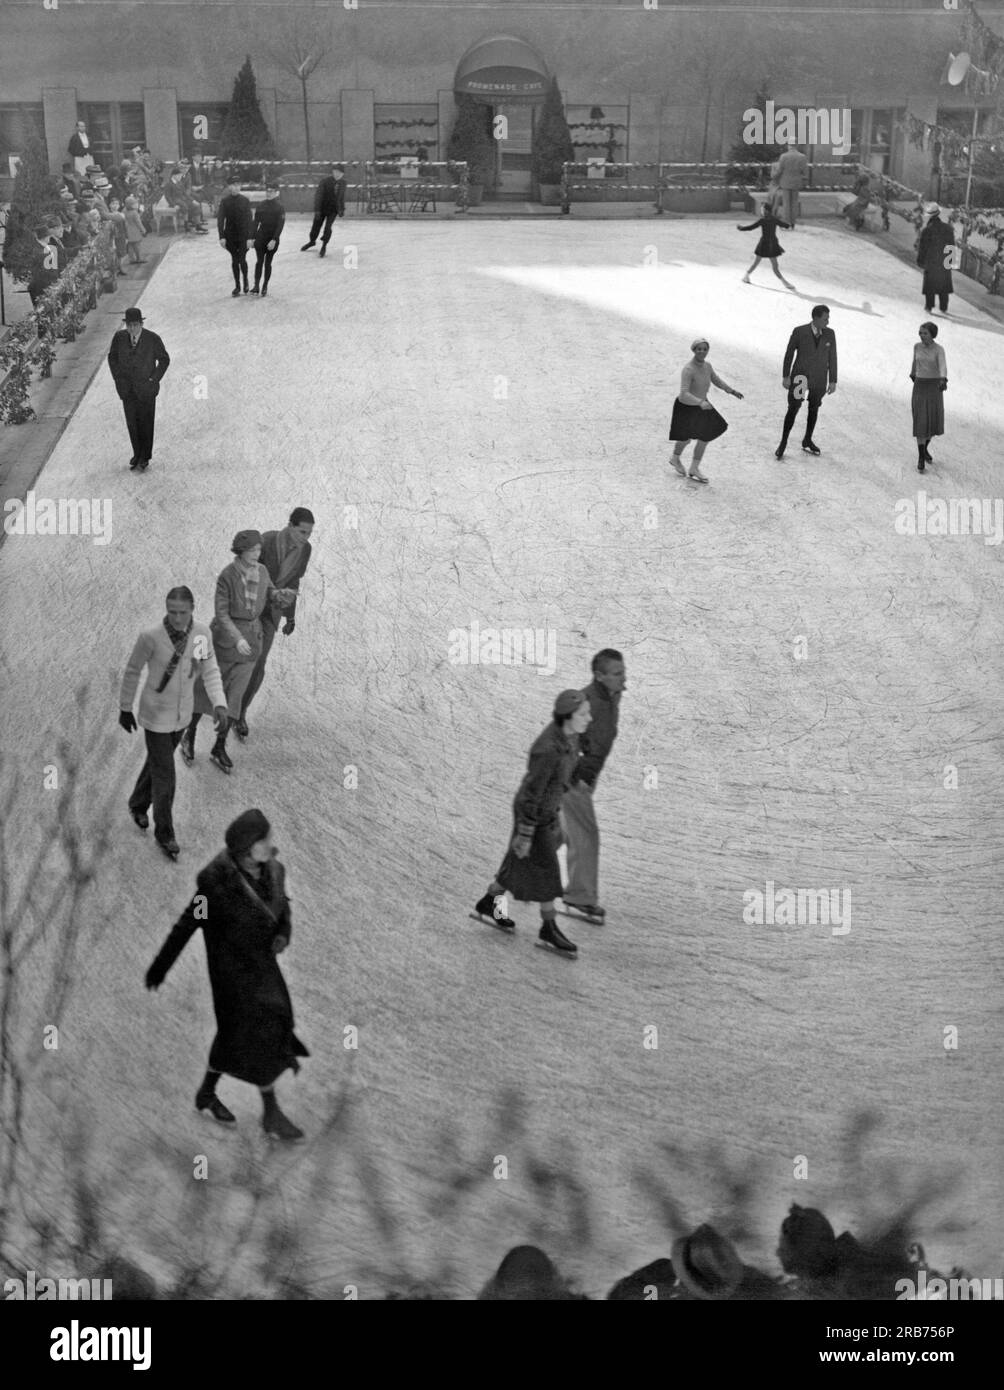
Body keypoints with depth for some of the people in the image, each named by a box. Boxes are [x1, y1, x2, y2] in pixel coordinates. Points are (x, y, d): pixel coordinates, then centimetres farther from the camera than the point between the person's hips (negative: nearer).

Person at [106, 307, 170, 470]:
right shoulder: (119, 337, -7)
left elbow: (164, 360, -2)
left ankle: (145, 457, 20)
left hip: (146, 389, -2)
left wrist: (153, 380, -8)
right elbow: (112, 357, 9)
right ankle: (137, 453, 26)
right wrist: (118, 378, 0)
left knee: (146, 423, 7)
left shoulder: (153, 339, -15)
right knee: (132, 423, 9)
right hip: (127, 389, 2)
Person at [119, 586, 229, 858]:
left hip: (182, 714, 5)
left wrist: (219, 704, -20)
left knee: (157, 762, 26)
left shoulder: (202, 632, -15)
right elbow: (132, 671, -11)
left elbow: (210, 671, -5)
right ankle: (164, 833, 22)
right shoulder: (151, 636, -26)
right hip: (156, 716, -5)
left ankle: (138, 805, 53)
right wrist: (125, 709, -1)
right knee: (164, 776, 2)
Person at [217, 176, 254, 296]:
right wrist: (221, 236, -10)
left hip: (243, 235, -1)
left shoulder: (245, 201, -3)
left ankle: (245, 280, 21)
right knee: (234, 260, 6)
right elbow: (220, 219, -3)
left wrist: (250, 237, -9)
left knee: (242, 259, -6)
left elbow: (249, 219, -4)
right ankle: (237, 285, 16)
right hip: (230, 236, 1)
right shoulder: (224, 201, -2)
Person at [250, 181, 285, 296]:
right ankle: (256, 286, -2)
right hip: (260, 237, 2)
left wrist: (274, 240, -19)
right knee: (259, 261, -2)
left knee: (268, 263, 4)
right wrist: (252, 238, -1)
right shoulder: (260, 206, 4)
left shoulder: (280, 208, -7)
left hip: (272, 240, -2)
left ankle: (265, 286, 14)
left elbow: (280, 226, -12)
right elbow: (255, 223, 5)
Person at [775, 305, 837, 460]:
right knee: (793, 410, -4)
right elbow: (789, 353, -8)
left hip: (819, 378, 3)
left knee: (814, 409, 16)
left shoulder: (830, 334, -9)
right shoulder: (799, 332, -17)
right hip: (800, 376, -3)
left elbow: (832, 358, -2)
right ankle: (783, 444, 10)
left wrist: (833, 381, -1)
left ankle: (807, 441, 34)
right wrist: (785, 377, -8)